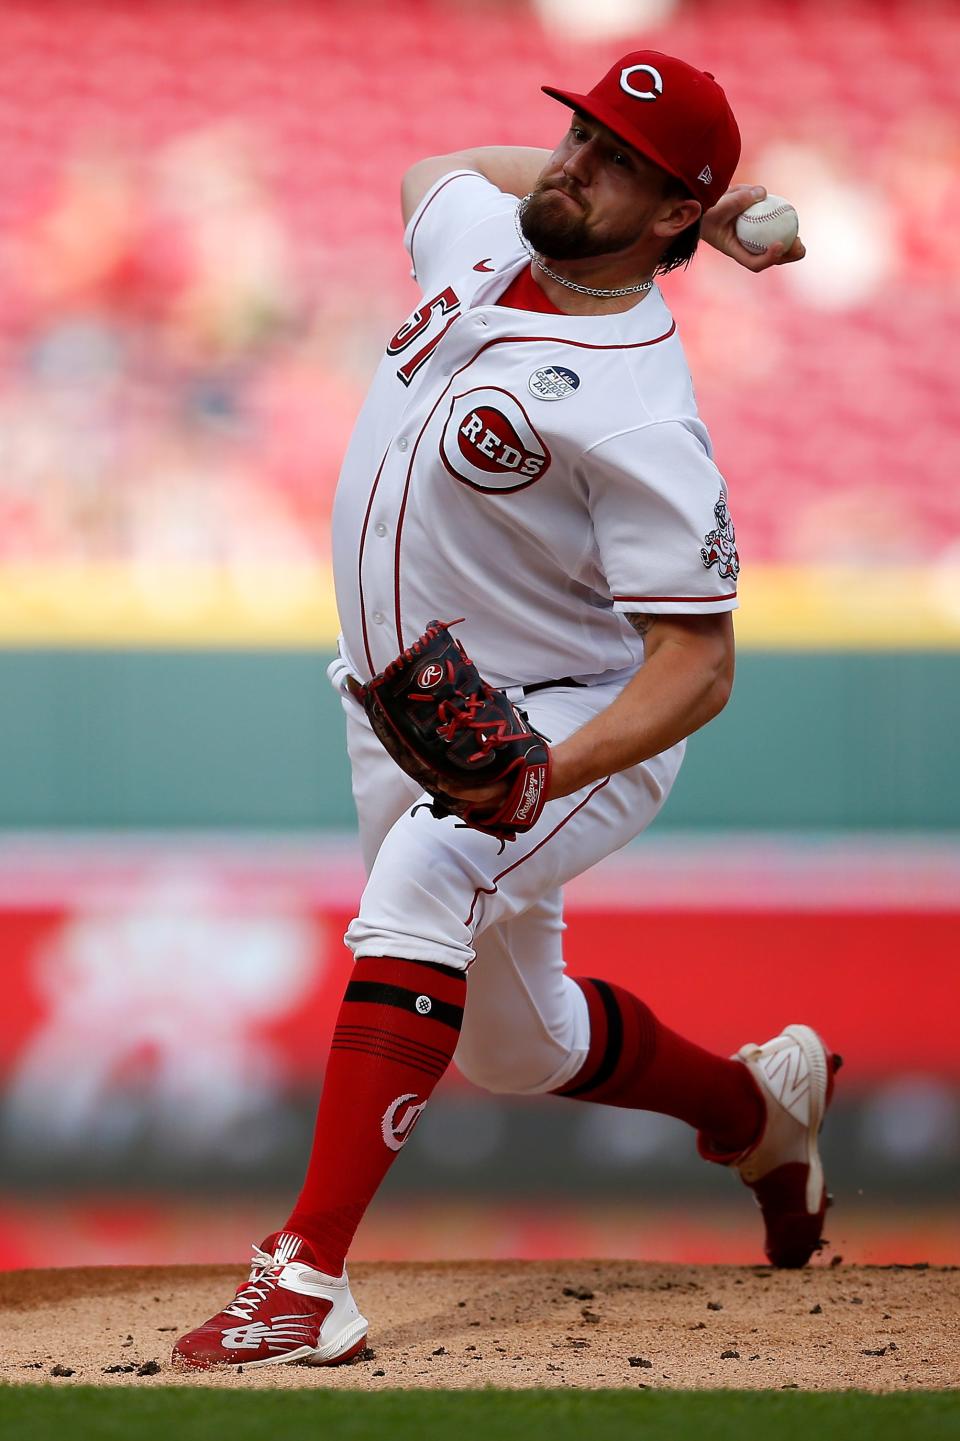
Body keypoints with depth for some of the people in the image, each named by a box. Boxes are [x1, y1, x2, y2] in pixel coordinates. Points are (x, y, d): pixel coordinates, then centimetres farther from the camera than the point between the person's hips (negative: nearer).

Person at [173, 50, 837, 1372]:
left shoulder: (637, 414, -27)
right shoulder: (479, 240, -5)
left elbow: (698, 665, -28)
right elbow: (435, 168, 23)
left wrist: (540, 779, -43)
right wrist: (610, 182, 10)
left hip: (578, 723, -8)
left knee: (422, 882, -38)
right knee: (512, 1046, 20)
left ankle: (309, 1275, -47)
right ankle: (760, 1103, 49)